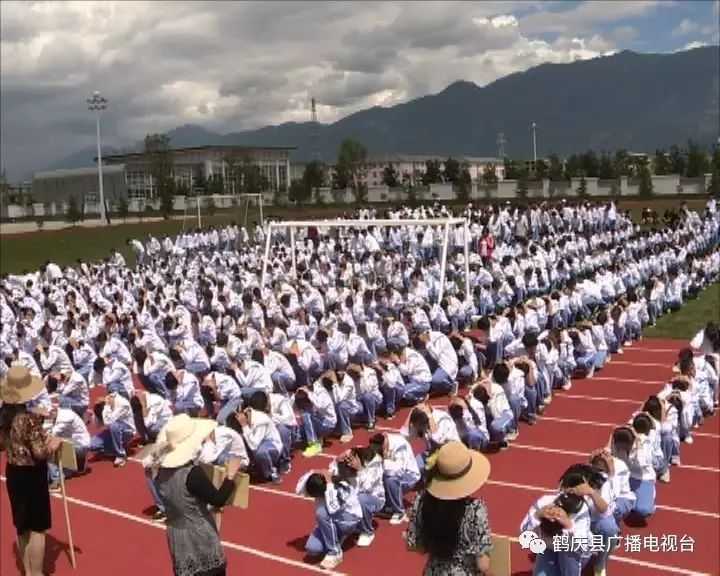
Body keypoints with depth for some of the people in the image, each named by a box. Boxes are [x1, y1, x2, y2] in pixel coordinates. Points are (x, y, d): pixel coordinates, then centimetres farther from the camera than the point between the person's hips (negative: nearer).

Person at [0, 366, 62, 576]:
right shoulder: (30, 418, -24)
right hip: (31, 475, -8)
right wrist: (53, 444, -6)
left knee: (22, 526, 19)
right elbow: (40, 453, -23)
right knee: (37, 528, 4)